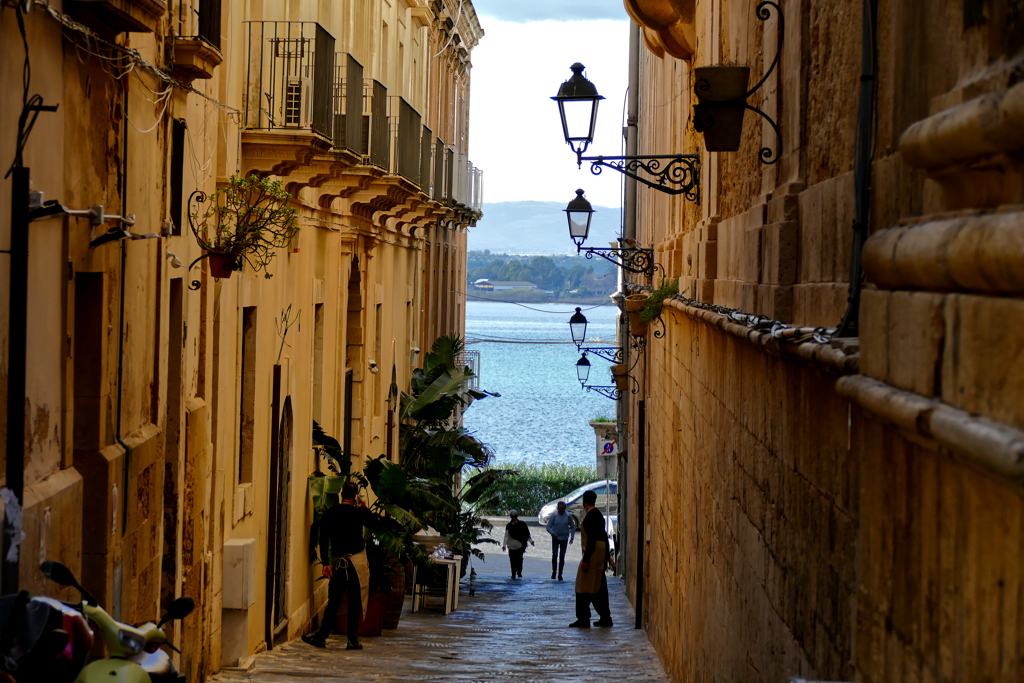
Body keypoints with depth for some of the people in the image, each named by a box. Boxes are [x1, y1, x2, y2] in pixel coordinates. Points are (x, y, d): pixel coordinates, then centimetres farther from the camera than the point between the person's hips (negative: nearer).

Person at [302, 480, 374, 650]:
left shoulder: (329, 514, 1)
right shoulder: (358, 513, -8)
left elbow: (323, 540, 0)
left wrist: (325, 563, 2)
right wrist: (364, 507, 18)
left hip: (337, 561, 3)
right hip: (357, 559, -3)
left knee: (333, 601, 8)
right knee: (355, 601, 3)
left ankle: (321, 636, 3)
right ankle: (352, 639, 4)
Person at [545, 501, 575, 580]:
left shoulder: (568, 516, -2)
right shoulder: (554, 516, -5)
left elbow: (573, 527, 6)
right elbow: (548, 527, -2)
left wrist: (572, 537, -5)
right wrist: (553, 533, -21)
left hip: (564, 539, 1)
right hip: (555, 538, -1)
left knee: (562, 557, 0)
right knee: (554, 555, -11)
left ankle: (560, 574, 8)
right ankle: (554, 571, 7)